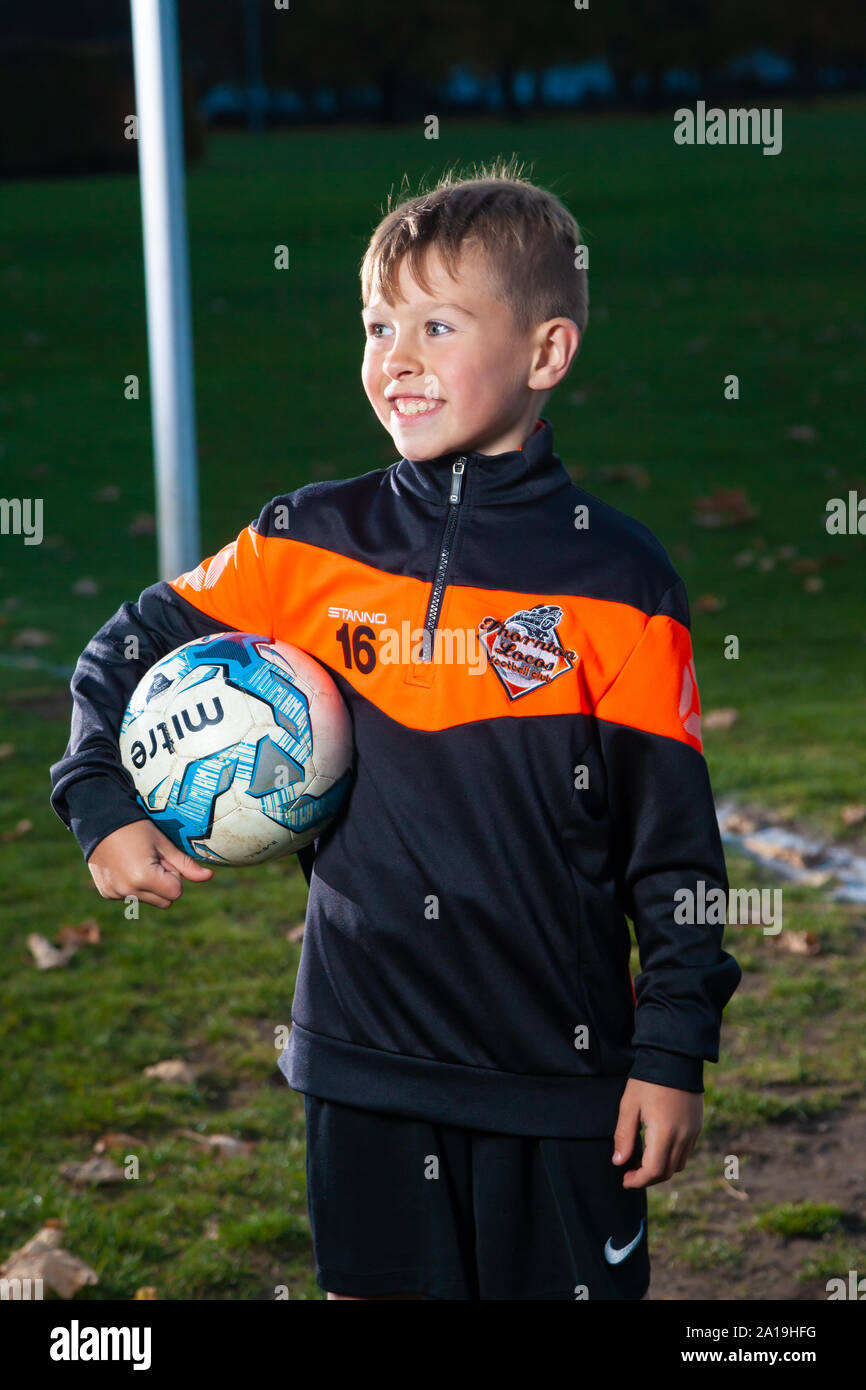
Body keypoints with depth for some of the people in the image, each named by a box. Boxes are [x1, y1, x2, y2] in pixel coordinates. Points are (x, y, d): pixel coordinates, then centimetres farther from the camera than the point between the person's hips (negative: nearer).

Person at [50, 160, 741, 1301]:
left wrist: (675, 1049, -6)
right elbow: (123, 658, 14)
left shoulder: (616, 577, -7)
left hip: (560, 1073, -2)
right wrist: (104, 810, 0)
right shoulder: (308, 546, 1)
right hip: (365, 1056, 2)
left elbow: (672, 837, -5)